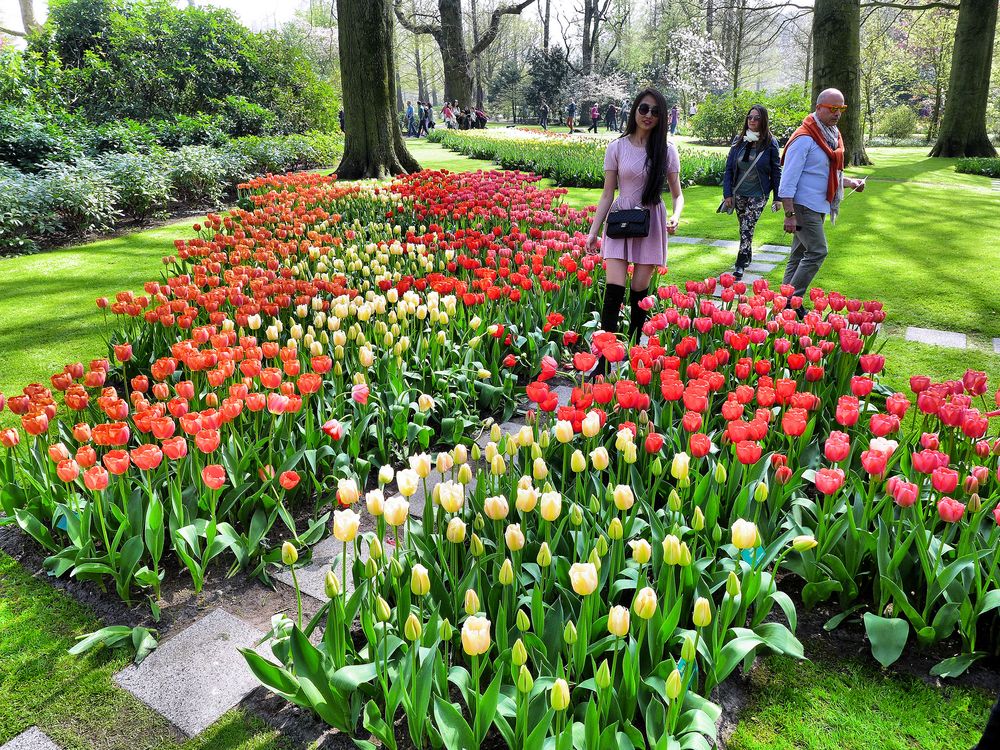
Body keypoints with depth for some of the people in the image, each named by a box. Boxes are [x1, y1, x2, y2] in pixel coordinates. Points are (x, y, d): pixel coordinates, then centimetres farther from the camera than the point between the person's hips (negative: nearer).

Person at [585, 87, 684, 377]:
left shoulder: (667, 150, 3)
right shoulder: (616, 148, 0)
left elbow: (677, 193, 7)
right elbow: (607, 194, 1)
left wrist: (675, 216, -15)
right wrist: (593, 231, -5)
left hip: (652, 223, 1)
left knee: (640, 291, 3)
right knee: (614, 290, -13)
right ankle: (605, 360, -10)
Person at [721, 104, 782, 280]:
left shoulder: (770, 143, -6)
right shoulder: (739, 140, 1)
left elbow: (776, 171, -2)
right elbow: (729, 168, 3)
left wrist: (778, 197, -3)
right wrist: (727, 193, -3)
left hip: (758, 195, -4)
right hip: (738, 193, 4)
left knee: (747, 227, -12)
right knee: (743, 227, 14)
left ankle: (741, 265, -10)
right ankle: (748, 256, 32)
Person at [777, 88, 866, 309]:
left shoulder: (832, 137, 15)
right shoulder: (804, 138, -14)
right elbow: (789, 178, -18)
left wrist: (850, 182, 8)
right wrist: (790, 214, -22)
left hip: (818, 207, 9)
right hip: (803, 205, -9)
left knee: (800, 254, 11)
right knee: (817, 251, -13)